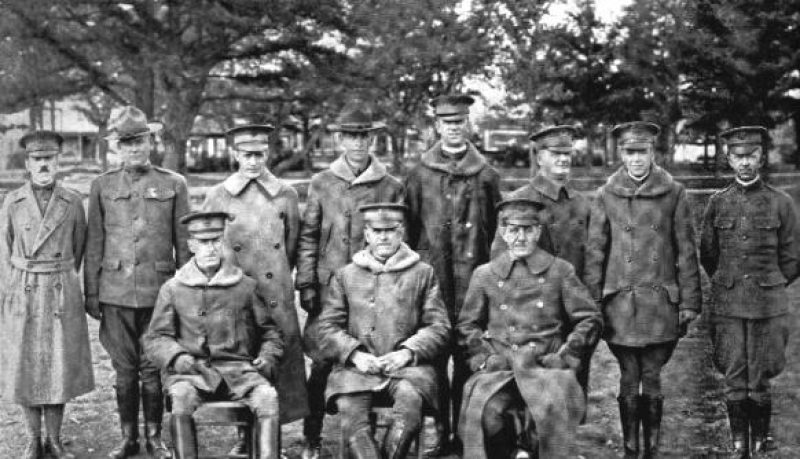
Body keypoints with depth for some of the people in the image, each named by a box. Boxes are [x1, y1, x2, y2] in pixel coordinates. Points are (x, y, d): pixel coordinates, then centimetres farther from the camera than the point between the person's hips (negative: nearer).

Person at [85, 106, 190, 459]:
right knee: (124, 369, 7)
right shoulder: (103, 186, 7)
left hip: (158, 290, -1)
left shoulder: (174, 184, 4)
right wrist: (91, 292, 4)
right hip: (116, 291, 1)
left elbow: (184, 243, 5)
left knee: (153, 369, 3)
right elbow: (94, 244, 8)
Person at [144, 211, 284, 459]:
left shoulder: (246, 286, 12)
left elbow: (269, 332, 20)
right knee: (181, 396, -34)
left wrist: (268, 358, 0)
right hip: (192, 370, -1)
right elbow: (155, 338, 11)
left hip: (238, 369, 1)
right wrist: (177, 357, -9)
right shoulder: (173, 289, 10)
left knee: (267, 396, -29)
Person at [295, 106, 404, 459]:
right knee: (321, 361, -1)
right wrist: (305, 284, 0)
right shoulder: (321, 183, 6)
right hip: (328, 285, 0)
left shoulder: (391, 187, 4)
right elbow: (307, 237, 6)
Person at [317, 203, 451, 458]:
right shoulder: (345, 275, 16)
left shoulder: (423, 273, 13)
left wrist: (407, 353, -9)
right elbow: (327, 327, 10)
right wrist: (354, 354, -8)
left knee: (410, 399, -34)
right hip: (357, 365, 1)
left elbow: (439, 327, 7)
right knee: (349, 408, -30)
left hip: (406, 365, -1)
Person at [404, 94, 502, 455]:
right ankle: (441, 434, 10)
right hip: (430, 276, 1)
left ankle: (463, 432, 10)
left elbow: (497, 230, 8)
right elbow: (409, 226, 9)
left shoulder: (486, 175, 6)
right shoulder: (420, 174, 7)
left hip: (471, 278, -1)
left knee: (466, 357, 1)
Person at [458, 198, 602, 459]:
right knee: (486, 411, -30)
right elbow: (467, 326, 17)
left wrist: (565, 356, -1)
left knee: (552, 408, -32)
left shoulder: (560, 271, 12)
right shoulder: (484, 274, 15)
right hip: (498, 367, 1)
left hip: (545, 364, -1)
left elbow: (590, 319, 11)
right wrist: (484, 357, 0)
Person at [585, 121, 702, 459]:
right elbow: (594, 252, 5)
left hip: (661, 303, -1)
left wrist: (689, 303, -1)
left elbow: (687, 252, 3)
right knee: (629, 379, 5)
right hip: (620, 302, 1)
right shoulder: (606, 196, 4)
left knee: (652, 378, 3)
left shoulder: (673, 193, 2)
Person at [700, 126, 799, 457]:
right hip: (726, 305, 1)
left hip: (768, 305, -1)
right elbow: (707, 255, 14)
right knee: (734, 382, 3)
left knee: (760, 383, 1)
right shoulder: (717, 203, 4)